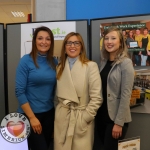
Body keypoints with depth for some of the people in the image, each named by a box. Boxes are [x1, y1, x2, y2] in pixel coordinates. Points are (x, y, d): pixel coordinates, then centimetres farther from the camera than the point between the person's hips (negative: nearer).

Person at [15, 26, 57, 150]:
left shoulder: (54, 62, 1)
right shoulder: (26, 60, -12)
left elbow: (55, 88, 8)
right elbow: (19, 91, -14)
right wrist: (32, 117, -16)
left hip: (49, 113, 5)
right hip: (31, 113, -5)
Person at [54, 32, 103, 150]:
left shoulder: (91, 66, -8)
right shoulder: (60, 67, 8)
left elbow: (96, 98, -10)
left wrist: (85, 118, -11)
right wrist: (59, 112, 6)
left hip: (82, 118, -4)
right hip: (62, 118, 4)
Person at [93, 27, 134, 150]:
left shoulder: (126, 63, -12)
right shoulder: (103, 62, 6)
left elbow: (126, 95, -16)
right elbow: (100, 90, 8)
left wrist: (119, 122, -17)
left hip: (116, 118, -6)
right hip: (101, 116, 6)